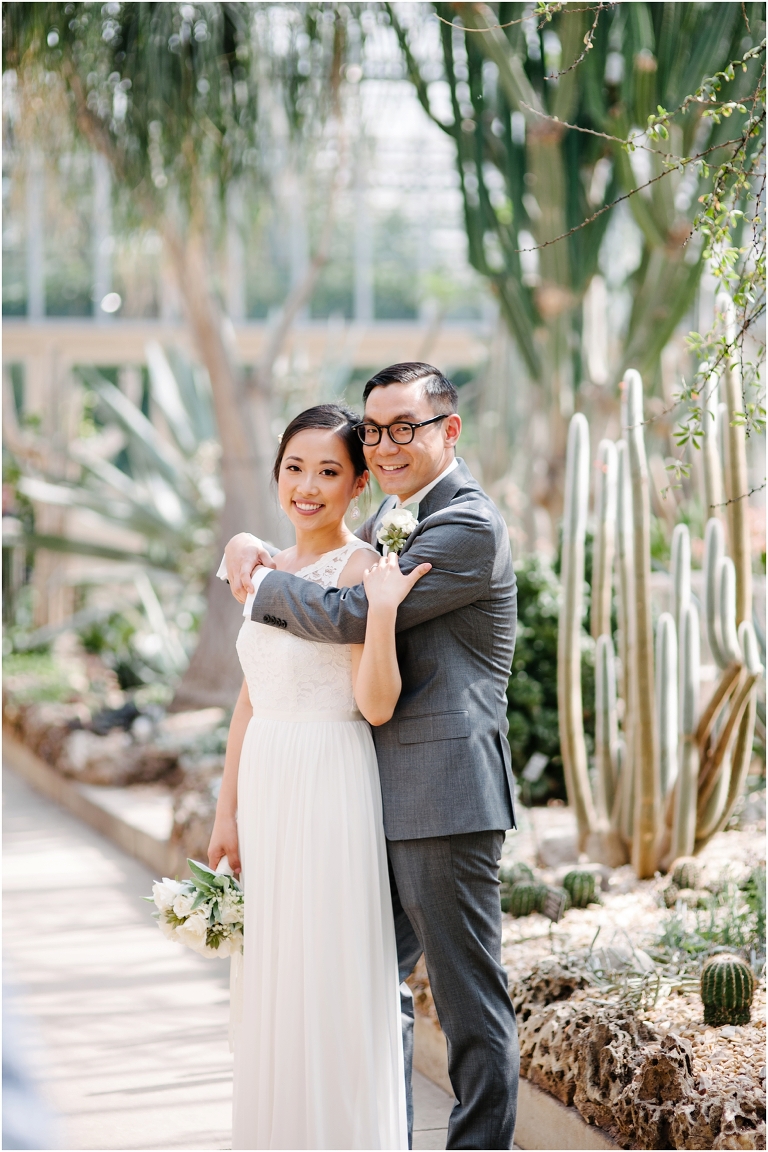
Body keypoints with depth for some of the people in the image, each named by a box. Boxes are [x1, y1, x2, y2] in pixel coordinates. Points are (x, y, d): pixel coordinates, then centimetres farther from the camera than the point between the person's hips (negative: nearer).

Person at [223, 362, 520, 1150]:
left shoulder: (469, 527, -14)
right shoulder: (393, 513, 16)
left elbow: (353, 616, -19)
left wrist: (262, 586, -3)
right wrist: (256, 553, 5)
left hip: (443, 793, -10)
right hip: (384, 794, 10)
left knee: (468, 994, -1)